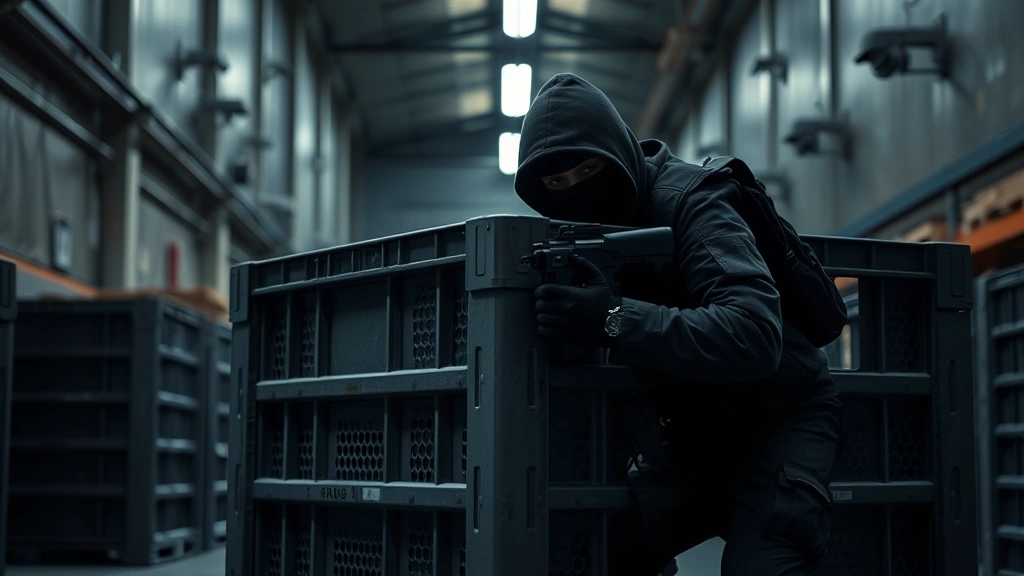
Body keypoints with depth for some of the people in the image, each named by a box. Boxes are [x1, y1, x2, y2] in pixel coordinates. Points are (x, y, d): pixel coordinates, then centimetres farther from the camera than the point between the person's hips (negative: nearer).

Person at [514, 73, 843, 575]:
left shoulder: (691, 204, -23)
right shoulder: (574, 232, -1)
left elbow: (755, 334, -40)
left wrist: (613, 321, -47)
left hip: (778, 416, -6)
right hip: (696, 432, 7)